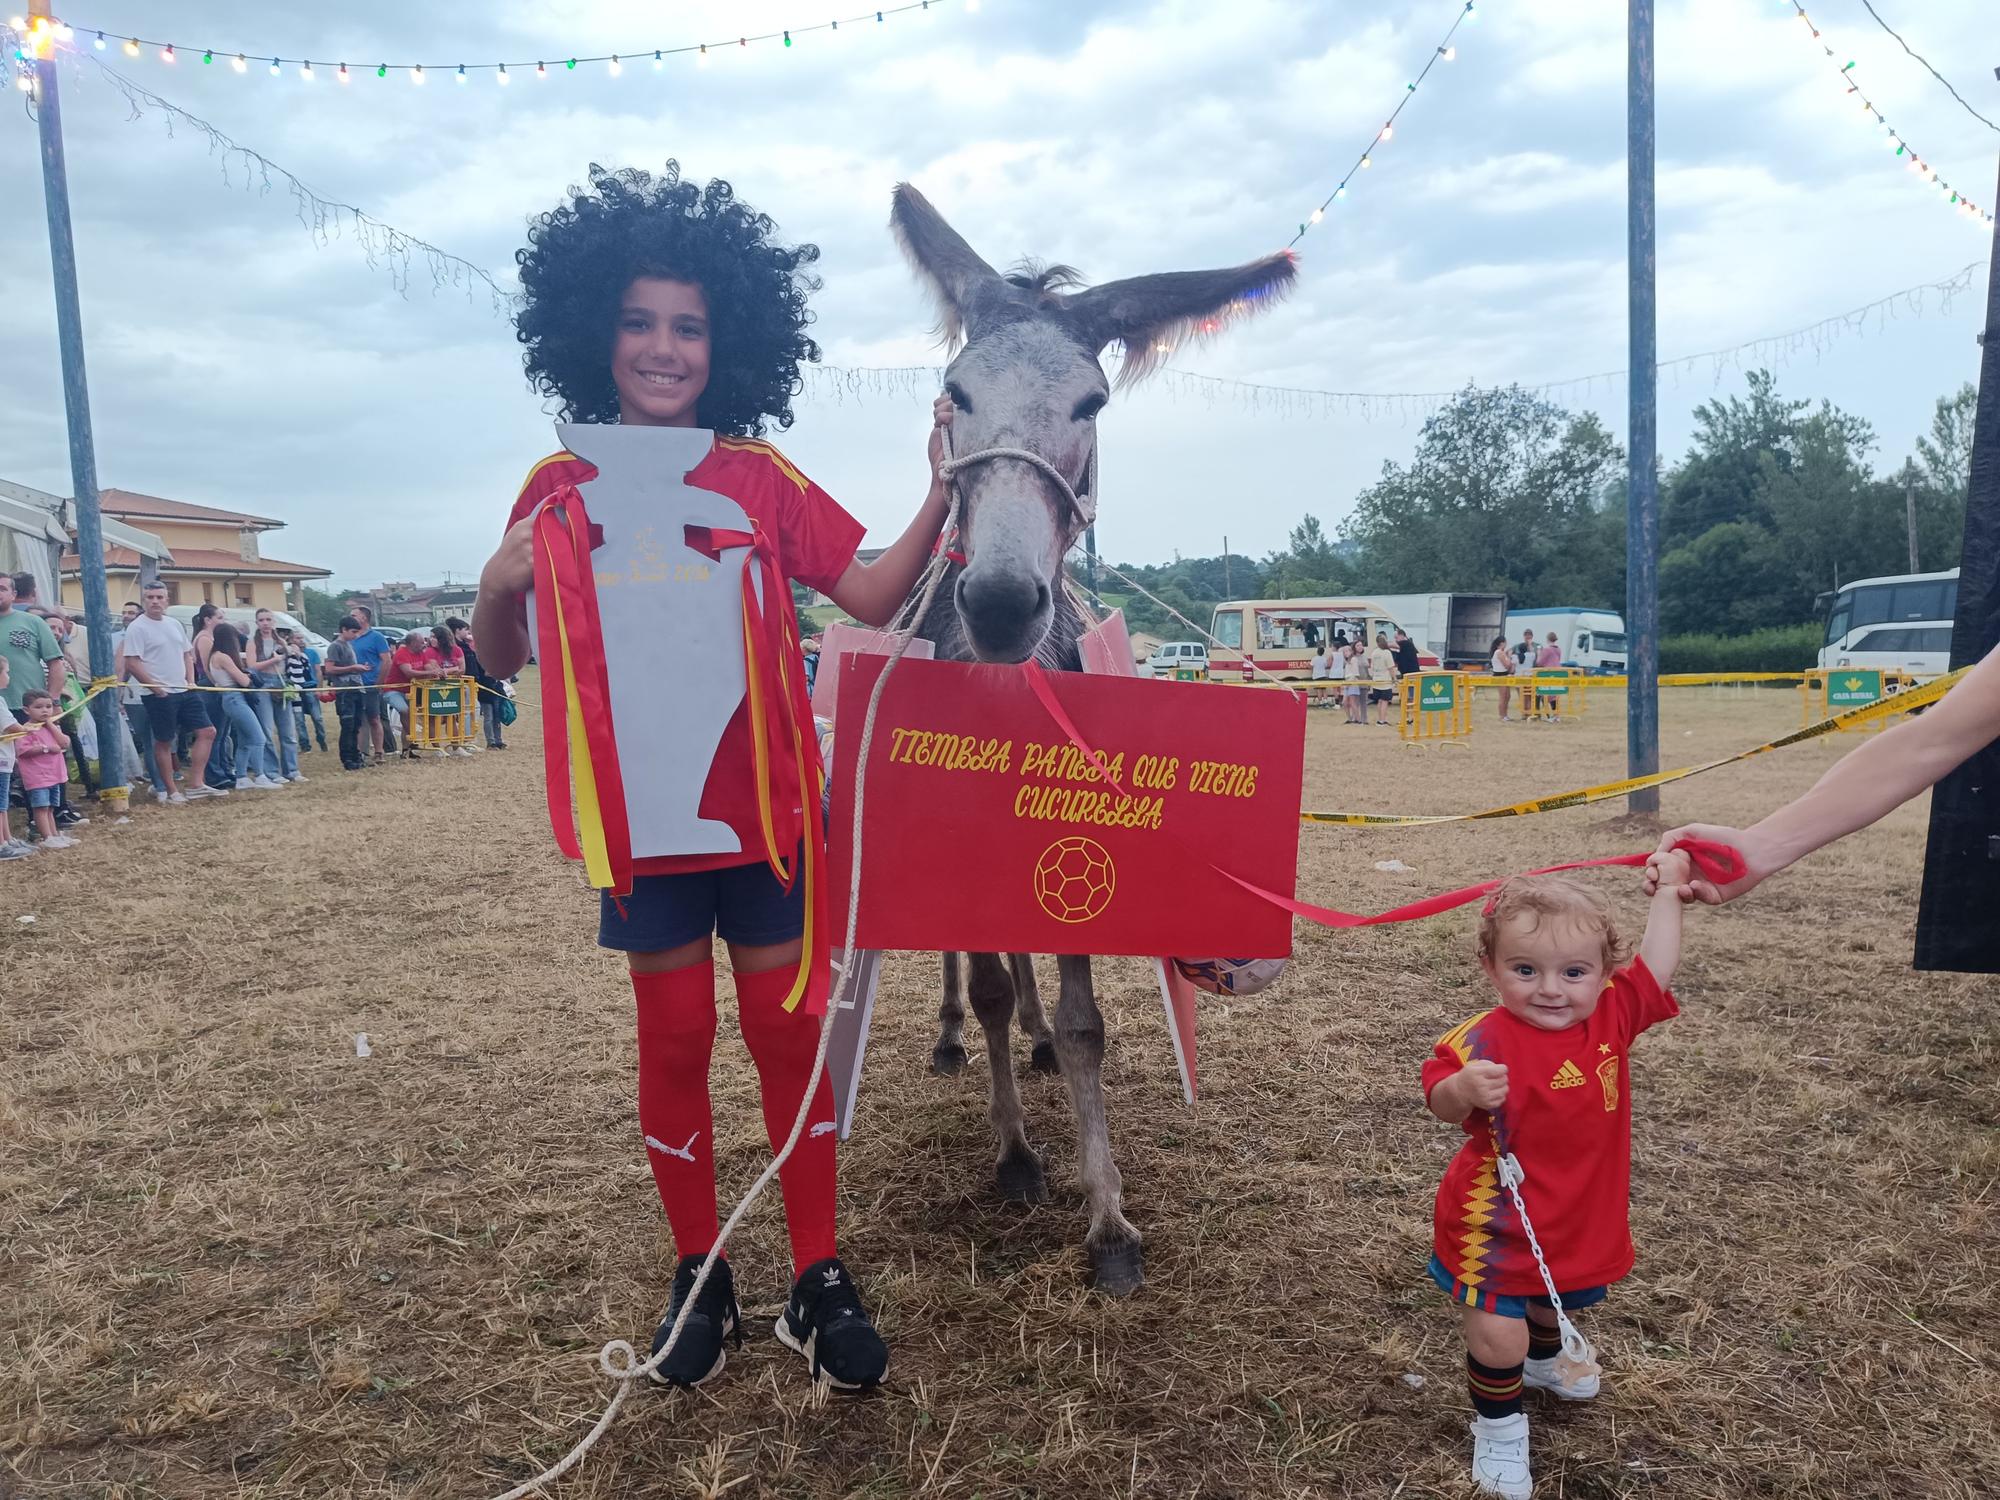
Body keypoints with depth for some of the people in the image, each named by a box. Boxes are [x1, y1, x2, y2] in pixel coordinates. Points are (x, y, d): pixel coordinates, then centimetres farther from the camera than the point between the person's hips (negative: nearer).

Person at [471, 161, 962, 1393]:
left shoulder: (764, 479, 0)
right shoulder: (562, 486, 1)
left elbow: (876, 597, -6)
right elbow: (503, 663, 4)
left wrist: (943, 496, -20)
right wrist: (498, 587, -17)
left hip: (769, 812, 0)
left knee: (791, 1035, 8)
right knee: (674, 1043, 11)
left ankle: (820, 1278, 23)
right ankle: (699, 1276, 30)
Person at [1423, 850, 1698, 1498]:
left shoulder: (1611, 1015, -12)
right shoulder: (1484, 1040, -28)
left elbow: (1657, 965, -2)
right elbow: (1441, 1102, -26)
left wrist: (1668, 892, -3)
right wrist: (1462, 1090, -47)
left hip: (1581, 1215, 6)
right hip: (1498, 1220, -6)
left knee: (1555, 1298, 32)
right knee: (1497, 1335, -8)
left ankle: (1544, 1360, 65)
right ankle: (1498, 1426, 22)